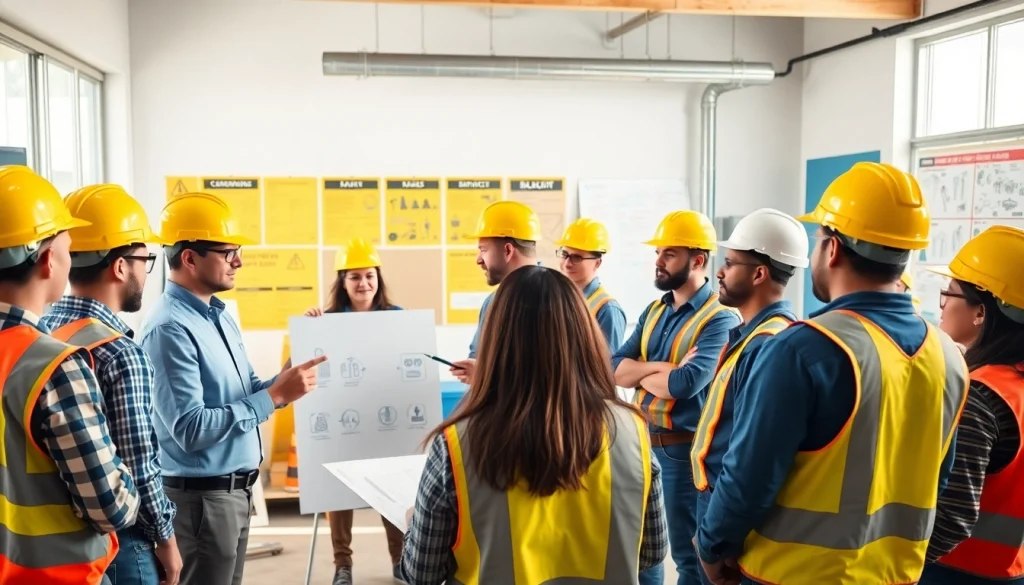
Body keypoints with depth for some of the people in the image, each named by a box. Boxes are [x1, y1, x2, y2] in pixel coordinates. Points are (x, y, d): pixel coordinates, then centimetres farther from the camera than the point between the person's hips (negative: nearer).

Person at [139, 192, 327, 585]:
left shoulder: (219, 316, 8)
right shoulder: (170, 329, -21)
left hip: (236, 488, 9)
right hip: (201, 496, -9)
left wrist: (284, 382, -4)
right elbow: (190, 429, -26)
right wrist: (275, 396, -25)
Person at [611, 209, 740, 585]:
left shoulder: (720, 320, -15)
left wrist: (638, 372, -9)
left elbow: (685, 383, -27)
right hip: (642, 442, 7)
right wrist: (664, 366, -16)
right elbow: (614, 369, 0)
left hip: (682, 450, -7)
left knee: (688, 555, 7)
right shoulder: (654, 311, 8)